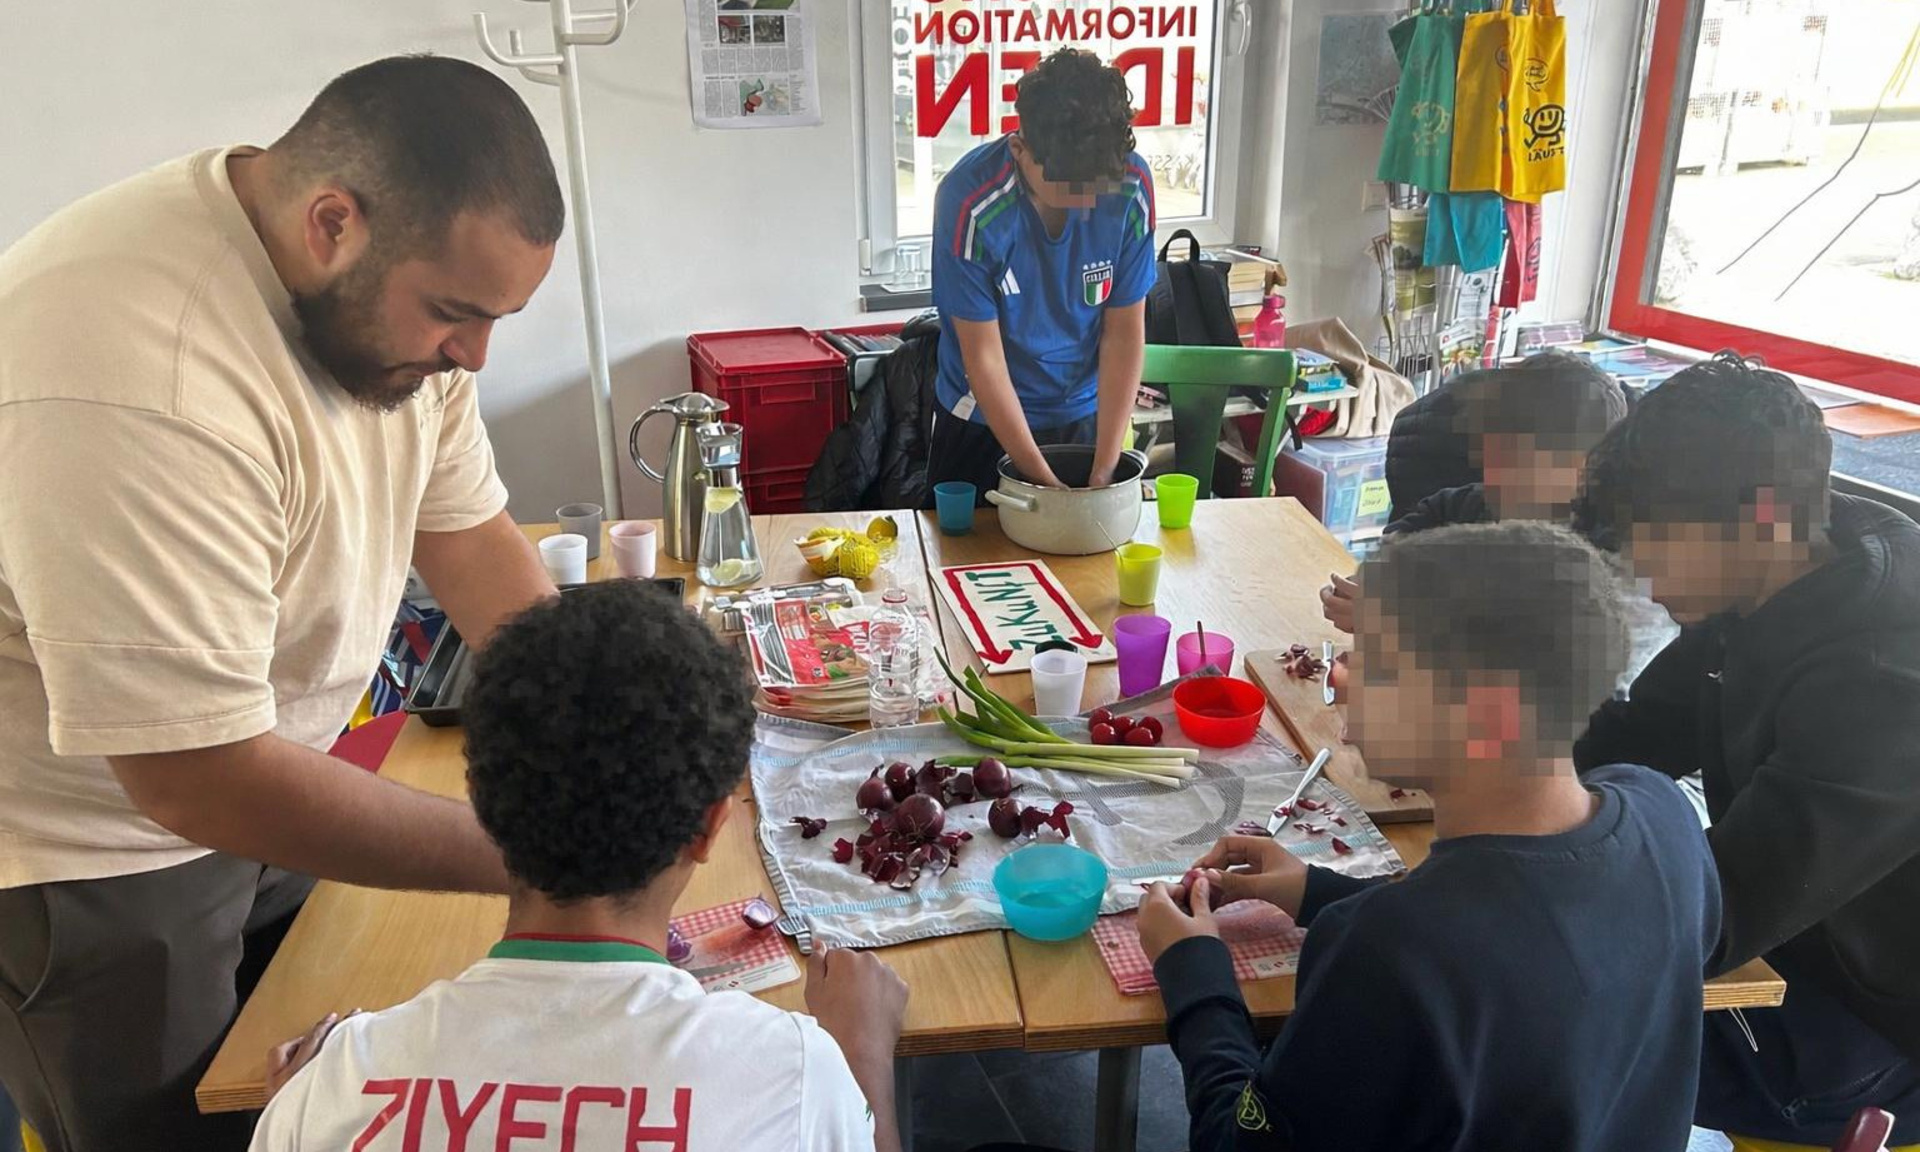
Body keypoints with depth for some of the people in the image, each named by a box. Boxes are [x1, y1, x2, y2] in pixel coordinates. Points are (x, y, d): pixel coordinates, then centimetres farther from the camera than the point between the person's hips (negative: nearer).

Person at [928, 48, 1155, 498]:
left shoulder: (1131, 186, -18)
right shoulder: (971, 202, -26)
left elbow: (1125, 333, -12)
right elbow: (983, 357, -21)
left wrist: (1104, 472, -17)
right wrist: (1044, 483, -21)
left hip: (1085, 413, 2)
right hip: (984, 417, -2)